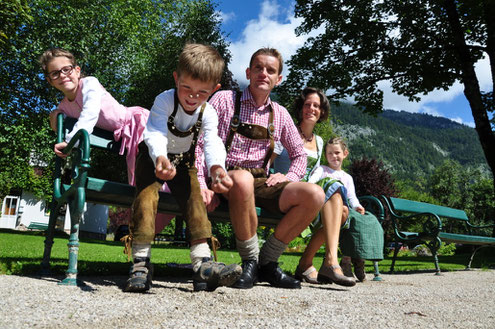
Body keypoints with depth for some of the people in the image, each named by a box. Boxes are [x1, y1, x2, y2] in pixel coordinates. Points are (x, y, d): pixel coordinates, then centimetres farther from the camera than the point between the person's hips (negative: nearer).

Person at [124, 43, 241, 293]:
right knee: (146, 195, -24)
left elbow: (212, 143, -33)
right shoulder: (164, 101, -24)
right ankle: (141, 262, -24)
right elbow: (155, 133, -41)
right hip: (153, 157, -2)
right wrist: (160, 158, -65)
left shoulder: (208, 113, -16)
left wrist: (217, 167, -57)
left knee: (195, 198, -17)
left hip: (183, 161, 2)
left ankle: (202, 263, -23)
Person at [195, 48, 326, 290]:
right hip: (226, 177, -4)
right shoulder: (224, 100, 4)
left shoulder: (280, 115, 16)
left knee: (314, 195, -19)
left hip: (261, 181, 4)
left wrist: (289, 177, 1)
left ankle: (267, 262, -6)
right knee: (242, 180, -41)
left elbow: (299, 155, 23)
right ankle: (250, 262, -19)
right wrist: (202, 183, -16)